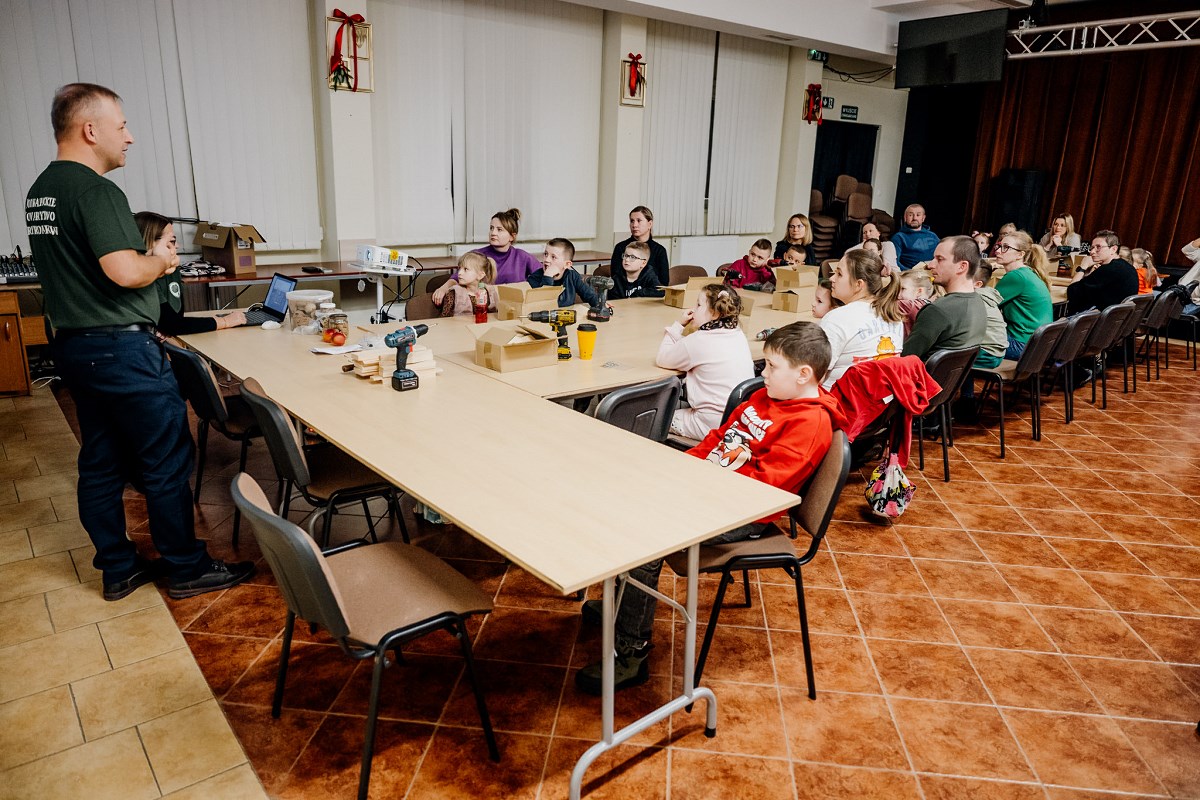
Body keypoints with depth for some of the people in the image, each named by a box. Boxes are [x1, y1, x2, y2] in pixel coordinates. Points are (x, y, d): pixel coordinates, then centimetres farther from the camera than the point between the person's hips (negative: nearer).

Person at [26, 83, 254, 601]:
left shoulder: (40, 191, 13)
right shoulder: (94, 190, -17)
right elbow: (125, 272, -25)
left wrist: (144, 257, 15)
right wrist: (160, 260, -6)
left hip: (73, 345, 10)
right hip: (121, 348, -10)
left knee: (100, 463, 15)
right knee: (167, 463, 1)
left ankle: (118, 568, 26)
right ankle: (187, 569, 12)